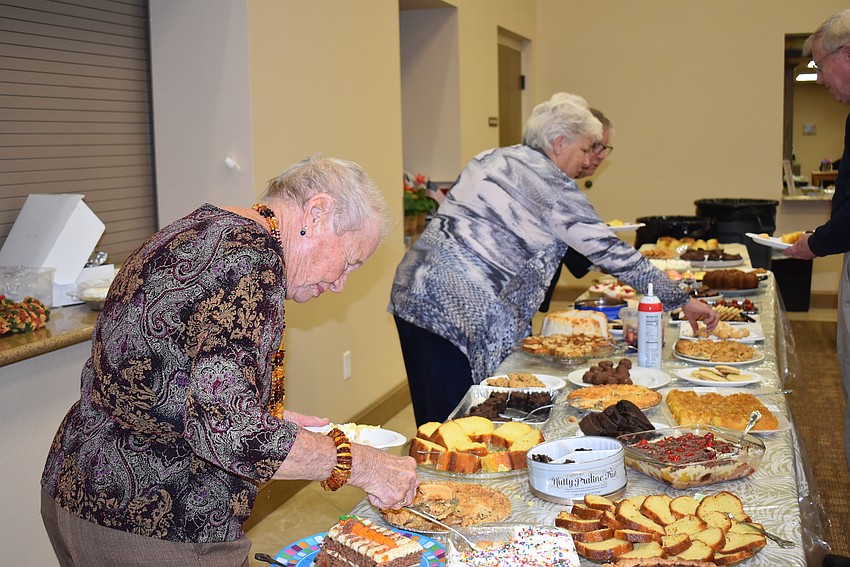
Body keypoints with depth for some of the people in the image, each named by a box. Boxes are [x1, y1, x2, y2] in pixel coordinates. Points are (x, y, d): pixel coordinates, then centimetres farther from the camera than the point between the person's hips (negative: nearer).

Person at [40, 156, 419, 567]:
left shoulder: (198, 228, 9)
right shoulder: (253, 259, -20)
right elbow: (224, 430, -29)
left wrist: (269, 420, 7)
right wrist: (356, 462, -19)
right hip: (156, 533, -9)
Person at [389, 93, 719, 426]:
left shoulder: (490, 159, 18)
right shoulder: (548, 180, -7)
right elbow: (606, 249, -8)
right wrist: (682, 301, -2)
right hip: (460, 308, -9)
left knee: (436, 423, 14)